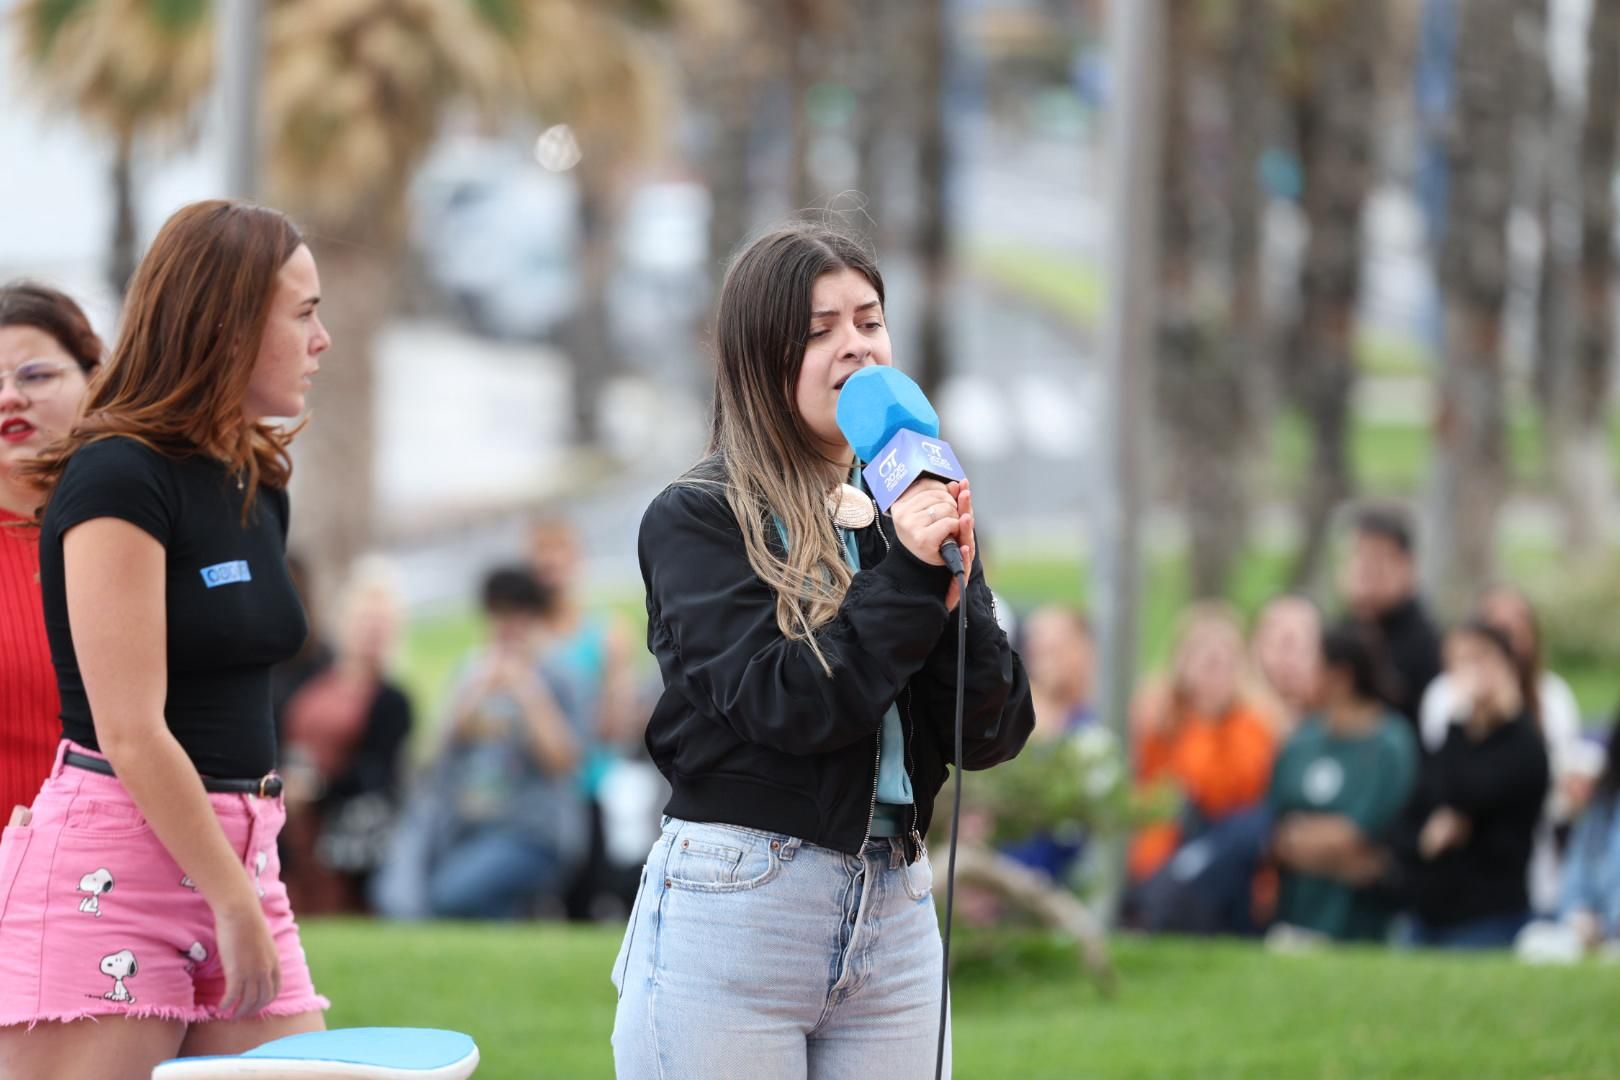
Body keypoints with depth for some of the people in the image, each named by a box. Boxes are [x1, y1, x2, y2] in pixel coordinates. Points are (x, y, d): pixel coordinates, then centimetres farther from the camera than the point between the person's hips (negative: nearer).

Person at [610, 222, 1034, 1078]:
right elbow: (780, 706, -13)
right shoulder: (696, 519, -2)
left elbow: (992, 736, 5)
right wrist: (907, 578, -17)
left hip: (895, 912, 5)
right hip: (732, 907, -5)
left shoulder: (912, 518, 12)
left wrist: (956, 593, -10)